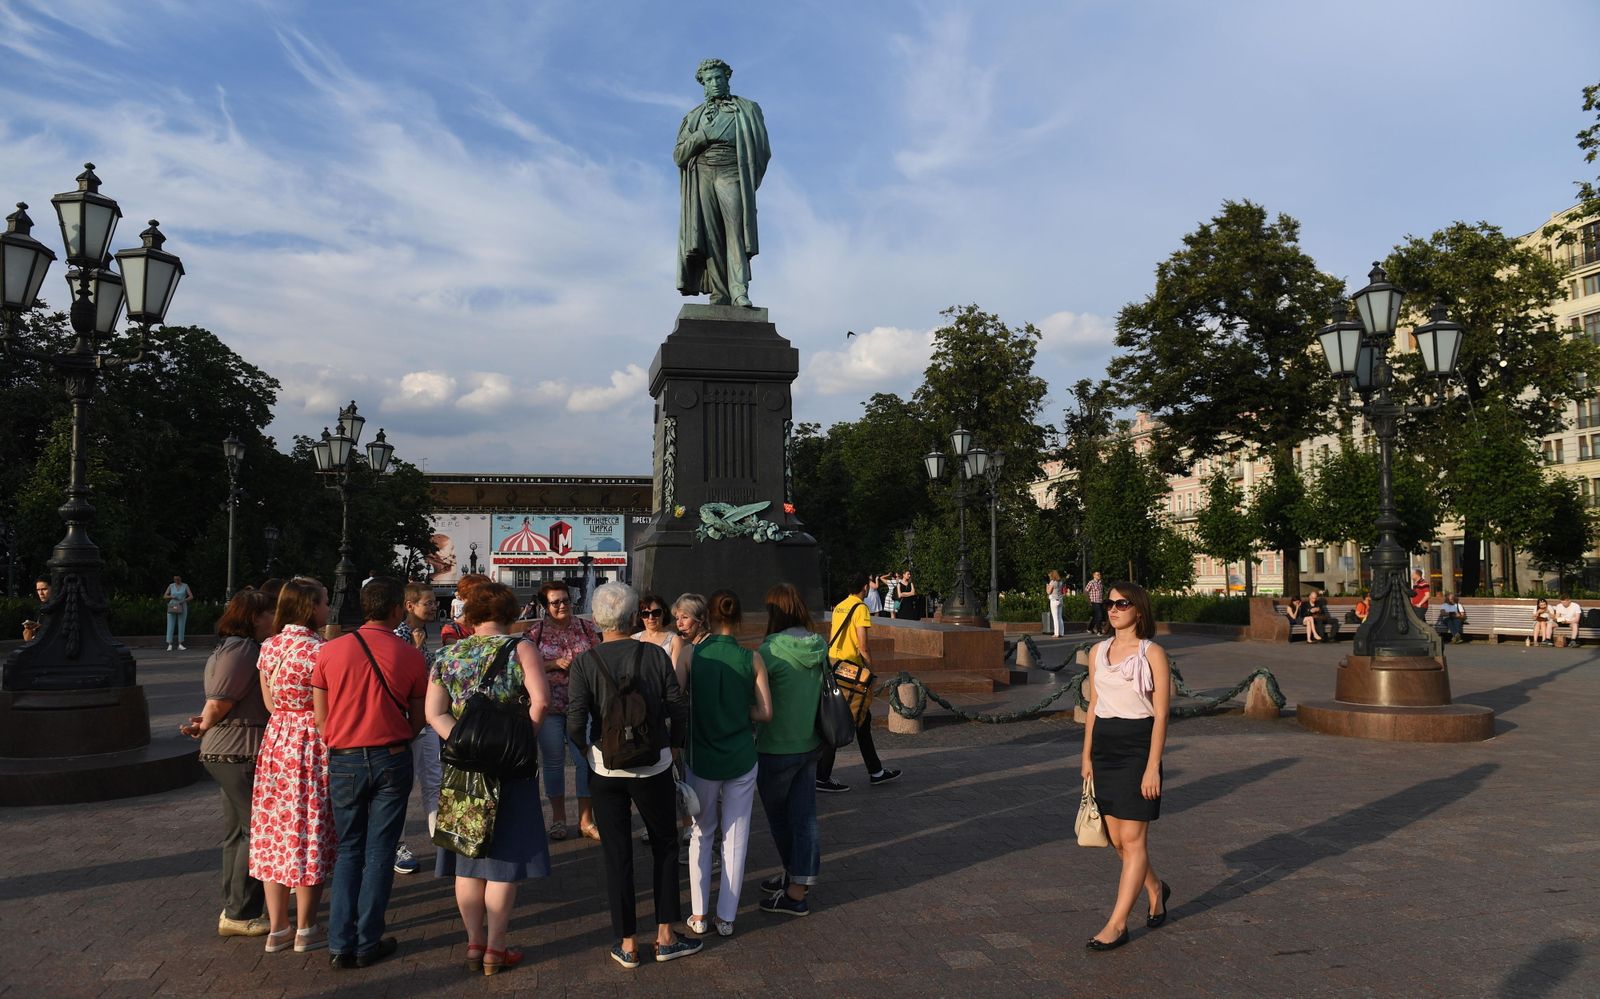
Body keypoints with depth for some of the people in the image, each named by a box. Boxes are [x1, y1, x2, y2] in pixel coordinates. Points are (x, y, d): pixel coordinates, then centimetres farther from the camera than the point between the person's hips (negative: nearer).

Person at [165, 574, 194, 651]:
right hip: (172, 608, 0)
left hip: (182, 608, 0)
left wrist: (183, 601, -23)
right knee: (170, 626, -6)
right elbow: (164, 596, 1)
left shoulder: (185, 586, 0)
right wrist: (172, 596, -20)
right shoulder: (171, 586, 2)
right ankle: (169, 645, -4)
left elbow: (191, 597, -6)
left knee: (181, 626, 1)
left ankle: (180, 645, 8)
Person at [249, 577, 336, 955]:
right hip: (312, 744, -6)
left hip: (276, 740, 6)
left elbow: (270, 702, 10)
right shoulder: (319, 650, -16)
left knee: (275, 832, 12)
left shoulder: (269, 647, 4)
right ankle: (306, 929, 15)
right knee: (309, 835, 5)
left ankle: (277, 929, 21)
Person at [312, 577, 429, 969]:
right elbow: (418, 720, 0)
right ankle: (368, 943, 13)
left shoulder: (329, 651, -4)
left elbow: (320, 717, 1)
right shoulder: (409, 655, -7)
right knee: (379, 853, 8)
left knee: (349, 851, 15)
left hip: (343, 761, 2)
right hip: (392, 760, -1)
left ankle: (341, 943, 12)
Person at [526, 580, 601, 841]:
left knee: (586, 760, 1)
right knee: (553, 762, 9)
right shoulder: (536, 631, -1)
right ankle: (558, 818, 23)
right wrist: (556, 664, -15)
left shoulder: (586, 628, 5)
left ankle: (586, 820, 12)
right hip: (550, 705, -1)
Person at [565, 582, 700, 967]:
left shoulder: (585, 663, -8)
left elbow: (575, 723, -13)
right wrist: (674, 746, 11)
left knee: (616, 854, 11)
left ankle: (627, 945, 18)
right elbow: (679, 708, -6)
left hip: (606, 768, 0)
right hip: (654, 764, 0)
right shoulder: (655, 655, -8)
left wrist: (588, 747, 7)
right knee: (665, 846, 17)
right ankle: (665, 937, 19)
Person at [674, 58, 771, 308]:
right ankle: (719, 294, -14)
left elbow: (762, 149, 11)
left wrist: (750, 180, -1)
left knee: (736, 229, -18)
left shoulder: (747, 109, 18)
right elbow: (679, 155, 13)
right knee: (710, 236, -9)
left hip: (732, 174, -2)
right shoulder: (694, 117, 23)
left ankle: (739, 291, -29)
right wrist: (703, 134, -1)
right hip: (702, 175, 2)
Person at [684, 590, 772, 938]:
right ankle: (726, 916, 17)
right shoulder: (751, 659, -9)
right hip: (741, 759, 0)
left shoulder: (692, 656, -10)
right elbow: (765, 712, -7)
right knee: (735, 838, 11)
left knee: (701, 834, 17)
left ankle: (699, 914, 21)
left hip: (701, 758, 0)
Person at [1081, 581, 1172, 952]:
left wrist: (1153, 767, -14)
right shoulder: (1099, 651, 9)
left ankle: (1117, 923, 6)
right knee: (1116, 838, 12)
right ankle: (1156, 888, 38)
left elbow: (1160, 714, -10)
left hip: (1138, 748, -6)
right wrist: (1087, 755, 12)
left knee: (1133, 839, -1)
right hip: (1105, 747, 6)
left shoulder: (1153, 653, -8)